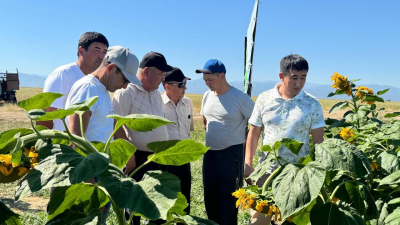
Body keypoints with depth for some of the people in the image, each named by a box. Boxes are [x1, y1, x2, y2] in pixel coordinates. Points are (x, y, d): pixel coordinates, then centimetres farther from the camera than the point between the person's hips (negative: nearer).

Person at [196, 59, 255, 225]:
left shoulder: (240, 98, -14)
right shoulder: (207, 96, 6)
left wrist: (243, 137, -3)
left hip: (231, 153, -6)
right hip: (209, 153, 7)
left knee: (228, 198, 4)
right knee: (210, 196, 14)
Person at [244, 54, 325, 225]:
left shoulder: (312, 104, -4)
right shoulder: (264, 99, -2)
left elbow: (318, 140, -1)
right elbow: (254, 133, 3)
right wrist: (248, 164, -1)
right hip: (267, 170, 1)